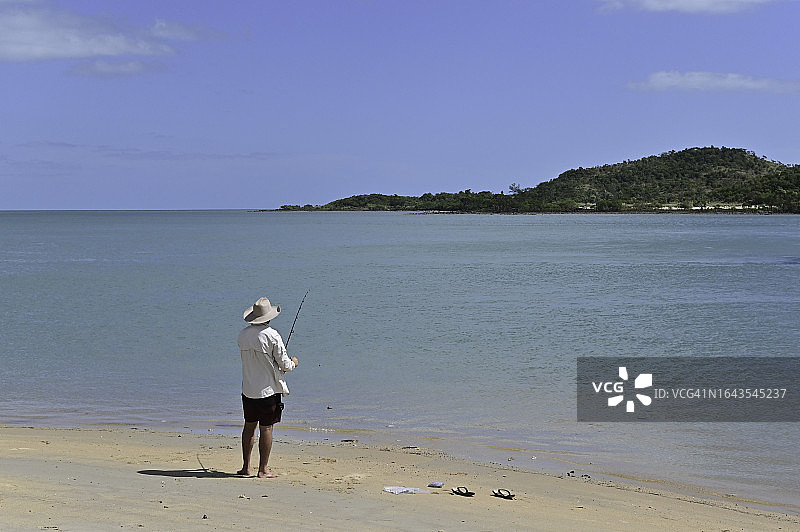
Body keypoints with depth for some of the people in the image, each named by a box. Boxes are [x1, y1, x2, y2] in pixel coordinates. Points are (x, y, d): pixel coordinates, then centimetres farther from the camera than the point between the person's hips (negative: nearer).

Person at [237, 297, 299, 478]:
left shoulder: (243, 334, 2)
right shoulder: (272, 336, -15)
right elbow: (284, 365, -12)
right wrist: (293, 363, 12)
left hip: (248, 389, 5)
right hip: (268, 389, -5)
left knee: (249, 426, 15)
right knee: (266, 428, 1)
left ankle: (246, 466, 20)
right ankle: (263, 470, 4)